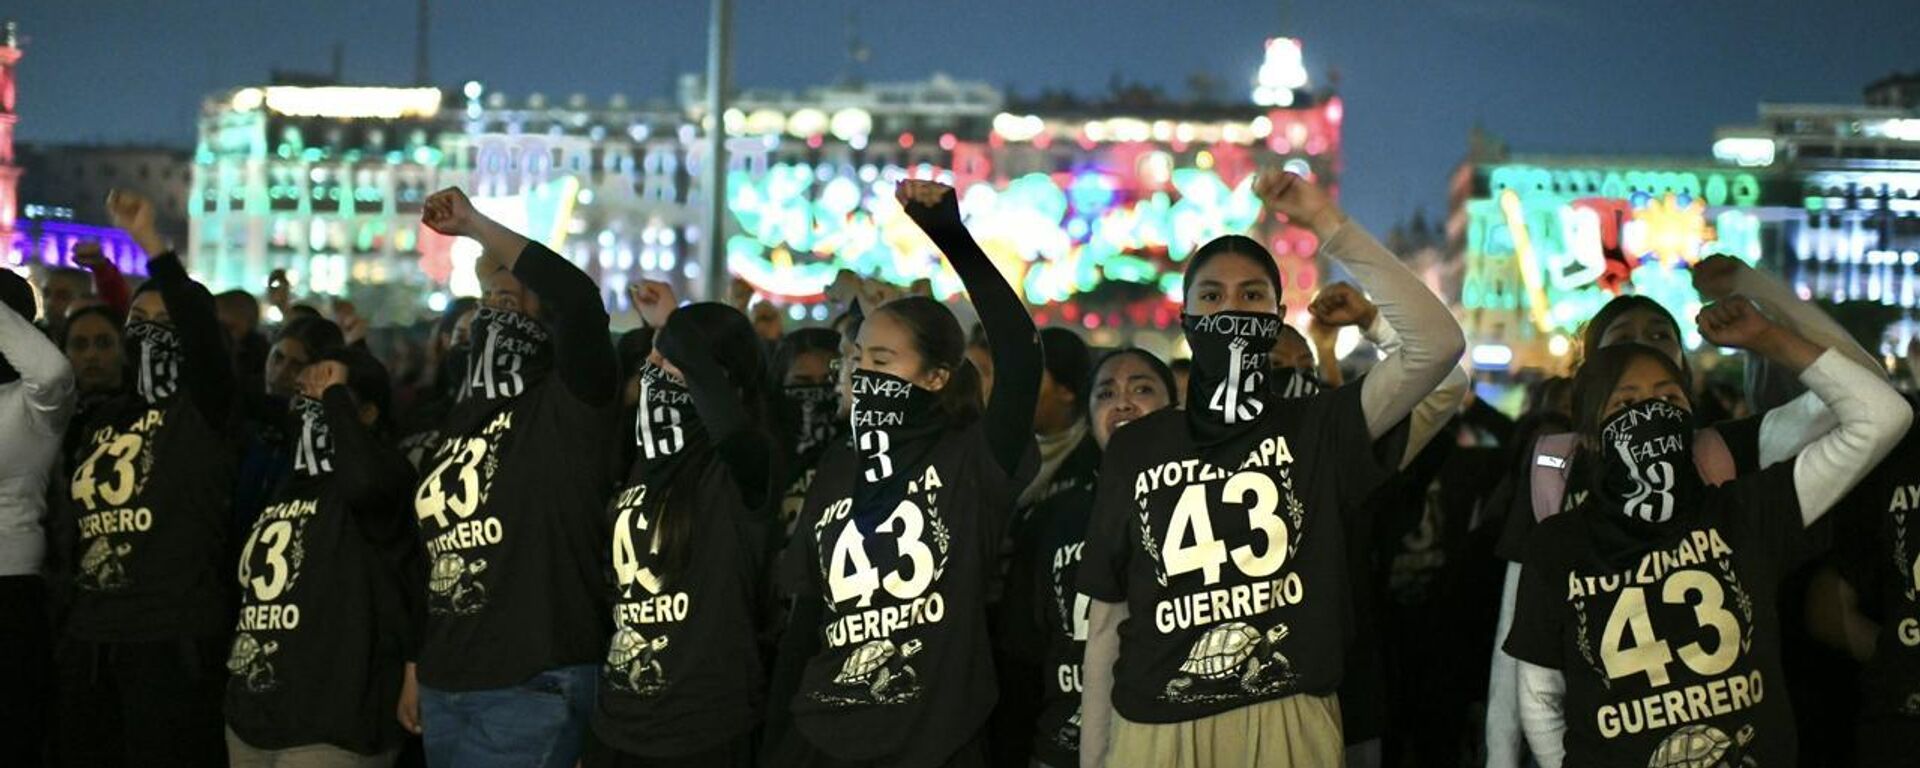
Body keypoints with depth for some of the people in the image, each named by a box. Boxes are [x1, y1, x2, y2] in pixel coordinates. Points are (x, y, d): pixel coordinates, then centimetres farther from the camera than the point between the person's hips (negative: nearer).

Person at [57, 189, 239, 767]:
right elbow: (79, 527, 21)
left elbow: (204, 333, -23)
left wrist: (150, 243, -31)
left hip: (172, 638, -7)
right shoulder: (105, 420, 18)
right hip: (89, 637, 7)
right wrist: (65, 629, 18)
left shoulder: (204, 410, -3)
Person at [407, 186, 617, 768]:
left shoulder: (567, 406, -5)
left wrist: (473, 225, -18)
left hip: (532, 685, -8)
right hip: (445, 688, 8)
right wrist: (416, 670, 22)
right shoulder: (457, 424, 18)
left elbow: (579, 296, -25)